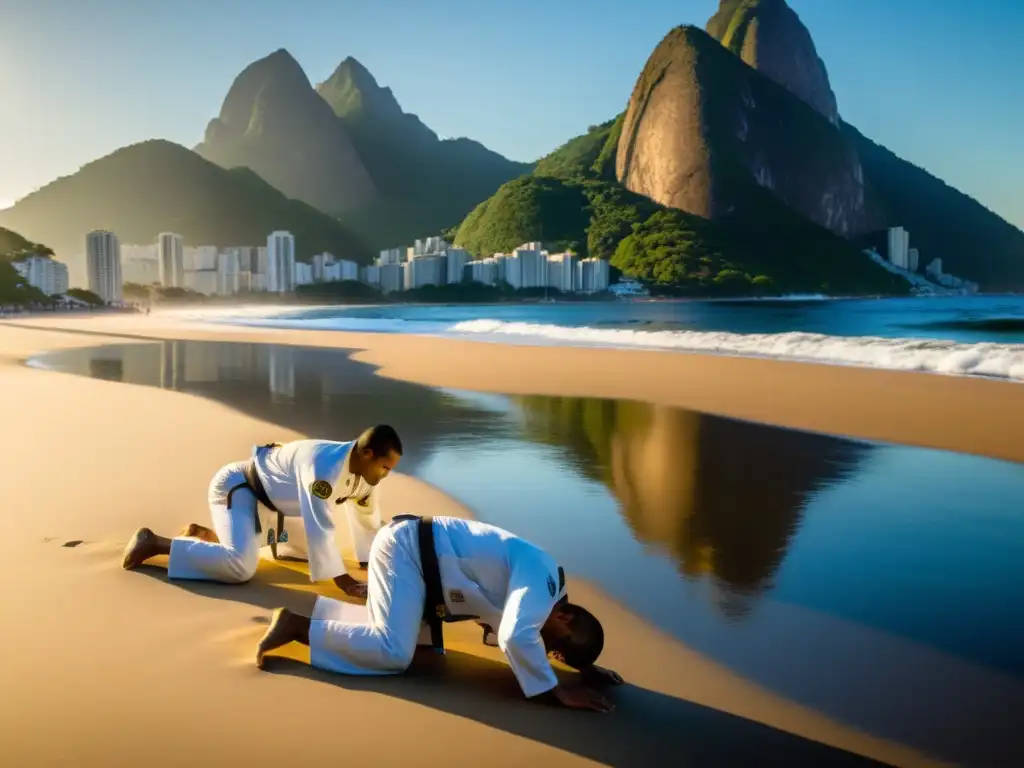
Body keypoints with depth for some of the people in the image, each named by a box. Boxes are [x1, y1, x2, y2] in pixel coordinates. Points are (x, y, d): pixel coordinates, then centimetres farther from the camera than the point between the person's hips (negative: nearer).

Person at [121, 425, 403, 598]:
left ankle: (201, 534, 23)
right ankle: (153, 542, -11)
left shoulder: (363, 470, -5)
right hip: (236, 486, -10)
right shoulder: (324, 466, -34)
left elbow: (368, 520, 7)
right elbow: (319, 526, -36)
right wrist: (343, 582, -32)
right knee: (241, 565, -27)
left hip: (268, 495, 10)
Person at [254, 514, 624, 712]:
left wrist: (582, 666, 10)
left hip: (414, 548, 10)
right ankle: (297, 625, -5)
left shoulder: (544, 583, 7)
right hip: (408, 546, -10)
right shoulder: (541, 580, -22)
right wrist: (558, 690, -25)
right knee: (393, 654, -18)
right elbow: (516, 637, -36)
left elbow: (523, 632, 21)